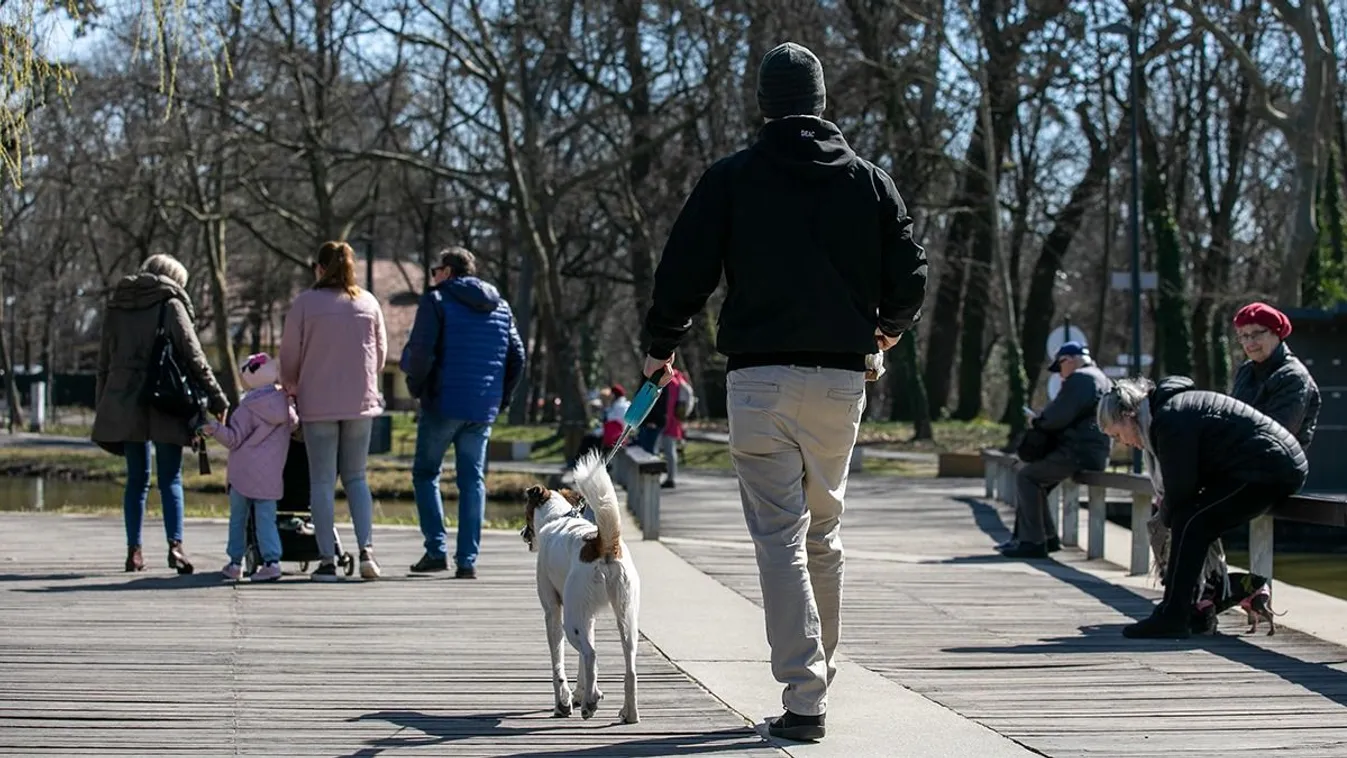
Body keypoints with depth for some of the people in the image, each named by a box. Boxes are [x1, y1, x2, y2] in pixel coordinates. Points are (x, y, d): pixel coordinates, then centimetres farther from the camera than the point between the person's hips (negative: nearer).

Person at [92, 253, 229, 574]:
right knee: (170, 478, -1)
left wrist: (103, 409, 17)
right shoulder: (171, 306, -1)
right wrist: (217, 400, -1)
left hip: (124, 405, 4)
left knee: (136, 479, 10)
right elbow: (193, 357, -5)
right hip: (164, 405, -4)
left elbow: (104, 363, 14)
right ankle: (175, 544, -15)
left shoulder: (116, 307, 13)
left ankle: (134, 551, 7)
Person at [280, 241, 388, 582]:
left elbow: (289, 353, 0)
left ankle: (327, 561, 0)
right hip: (361, 401, 3)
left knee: (322, 480, 3)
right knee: (356, 476, 12)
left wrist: (291, 385, 20)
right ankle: (366, 550, -2)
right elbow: (381, 353, 10)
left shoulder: (306, 302, -5)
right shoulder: (368, 303, 4)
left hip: (318, 403, -3)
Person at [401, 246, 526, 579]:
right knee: (472, 480, 7)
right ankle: (468, 560, 1)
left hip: (443, 403, -5)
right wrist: (501, 398, 18)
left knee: (425, 473, 9)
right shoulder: (501, 307, 14)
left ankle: (436, 550, -1)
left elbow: (419, 352, -14)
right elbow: (517, 357, 12)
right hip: (483, 409, 5)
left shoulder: (437, 300, -4)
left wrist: (416, 385, 2)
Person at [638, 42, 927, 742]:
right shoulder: (870, 181, 7)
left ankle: (804, 697, -13)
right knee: (824, 533, 18)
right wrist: (888, 328, 28)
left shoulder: (730, 179, 0)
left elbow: (682, 272, -1)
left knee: (779, 537, -5)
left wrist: (660, 347, 16)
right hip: (842, 377, 3)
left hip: (759, 379, -3)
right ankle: (820, 669, 28)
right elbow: (909, 279, 6)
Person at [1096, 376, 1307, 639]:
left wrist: (1167, 518, 5)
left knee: (1190, 522, -14)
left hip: (1268, 467, -11)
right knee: (1194, 527, 11)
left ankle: (1173, 618, -15)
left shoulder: (1170, 419, -16)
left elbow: (1180, 487, -13)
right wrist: (1168, 512, 11)